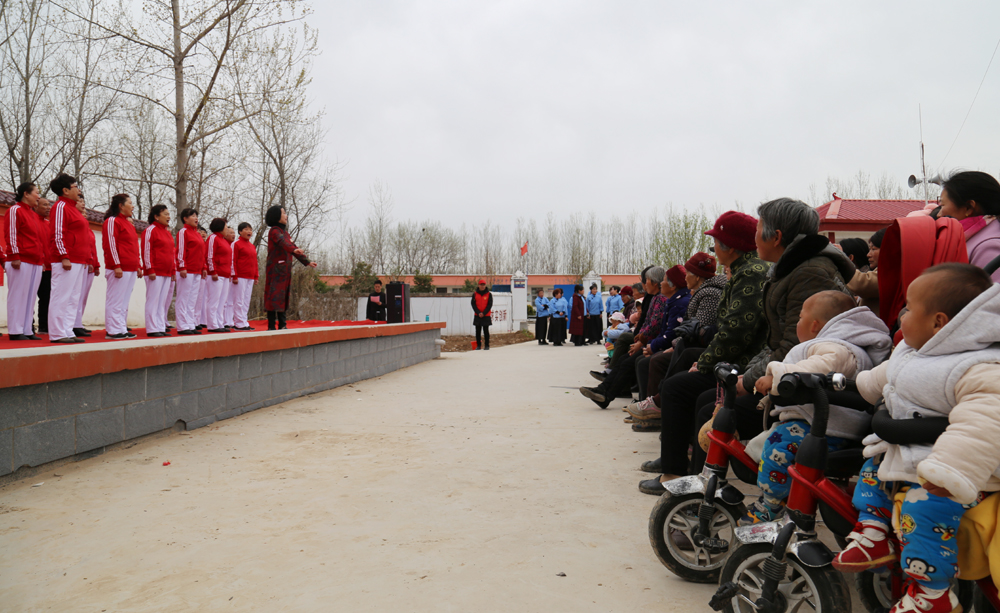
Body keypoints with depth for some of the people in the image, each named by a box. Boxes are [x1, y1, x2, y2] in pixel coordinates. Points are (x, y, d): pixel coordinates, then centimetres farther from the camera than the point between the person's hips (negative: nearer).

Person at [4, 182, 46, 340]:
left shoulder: (34, 215, 22)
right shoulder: (15, 210, -2)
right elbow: (10, 234, -10)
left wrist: (42, 259, 18)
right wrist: (15, 256, -16)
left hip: (36, 262, 8)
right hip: (21, 261, -8)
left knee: (30, 296, 7)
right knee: (18, 295, -5)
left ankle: (27, 330, 10)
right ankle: (15, 331, -1)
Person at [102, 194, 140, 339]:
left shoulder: (128, 223, 21)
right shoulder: (112, 221, -6)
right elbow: (110, 245, -13)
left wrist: (137, 266, 18)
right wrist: (116, 265, -18)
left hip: (131, 269, 9)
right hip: (119, 269, -9)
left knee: (124, 300, 11)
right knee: (115, 300, -5)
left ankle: (122, 329, 16)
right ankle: (112, 331, -2)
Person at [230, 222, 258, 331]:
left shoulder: (252, 246, 17)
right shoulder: (236, 244, -3)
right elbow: (233, 261, -7)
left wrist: (256, 276, 15)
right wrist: (234, 276, -13)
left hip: (250, 277, 7)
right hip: (240, 277, -7)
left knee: (246, 301, 9)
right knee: (239, 300, -4)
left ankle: (243, 322, 14)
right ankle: (239, 324, -3)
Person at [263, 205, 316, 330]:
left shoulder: (285, 231, 20)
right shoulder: (274, 231, -8)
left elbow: (292, 245, 26)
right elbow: (282, 242, -28)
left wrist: (307, 262, 24)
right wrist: (294, 249, -48)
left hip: (285, 269, 9)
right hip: (276, 268, -9)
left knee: (284, 296, 8)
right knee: (274, 295, -10)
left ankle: (282, 325, 12)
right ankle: (271, 326, -10)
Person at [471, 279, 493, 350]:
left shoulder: (489, 294, 0)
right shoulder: (475, 294, 5)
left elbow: (490, 305, -4)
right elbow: (473, 304, 1)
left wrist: (483, 313, -13)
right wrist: (478, 313, -11)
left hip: (486, 316, -2)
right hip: (477, 316, 2)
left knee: (486, 331, -1)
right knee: (478, 331, 4)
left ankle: (487, 346, 6)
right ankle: (478, 345, 11)